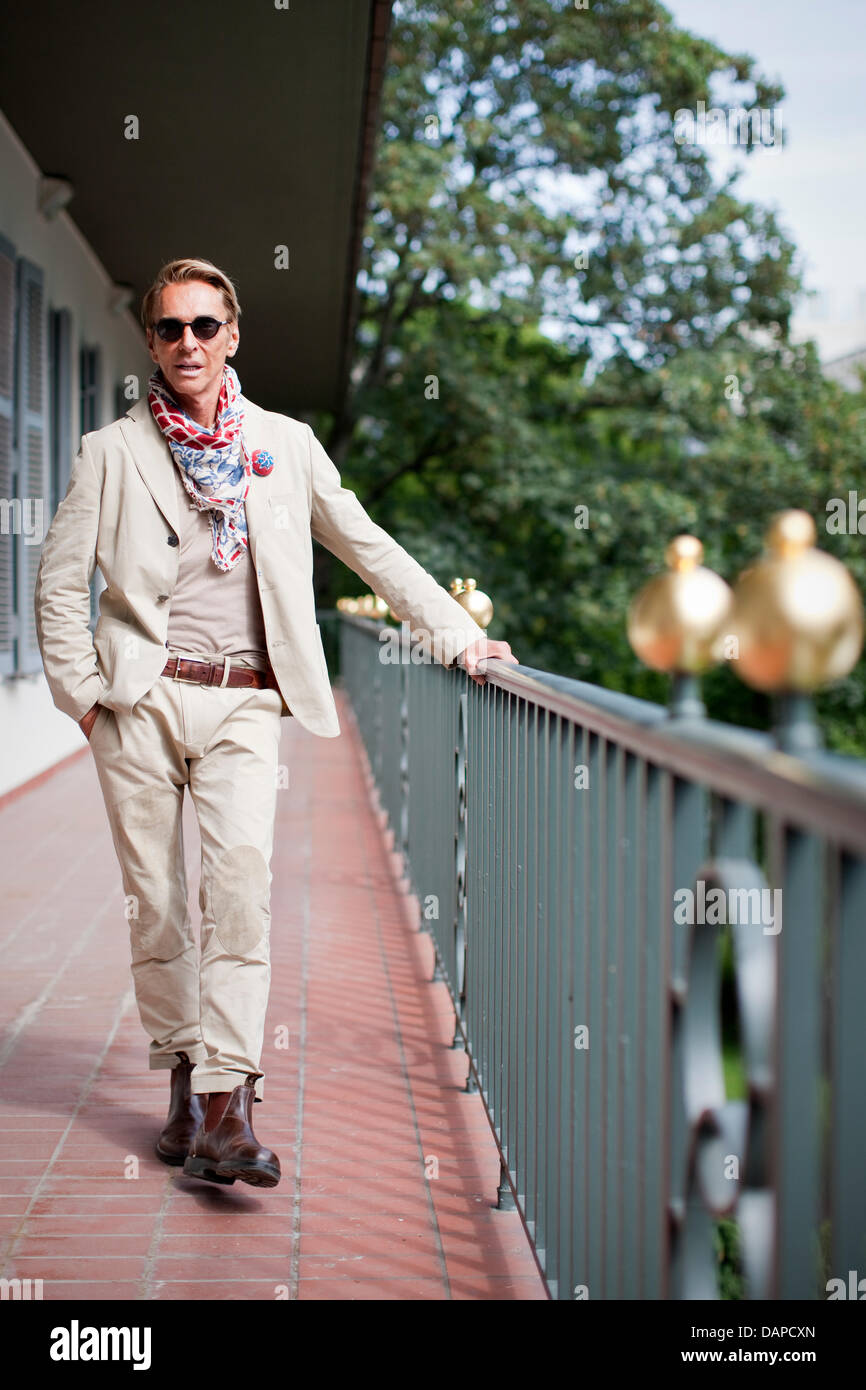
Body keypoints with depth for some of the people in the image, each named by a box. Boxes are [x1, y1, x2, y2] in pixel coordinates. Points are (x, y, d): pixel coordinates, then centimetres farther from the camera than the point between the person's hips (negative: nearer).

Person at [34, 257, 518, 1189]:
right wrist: (80, 691, 1)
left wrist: (457, 636, 14)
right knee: (153, 899, 1)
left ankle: (230, 1102, -21)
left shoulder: (285, 444, 12)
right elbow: (58, 580, 9)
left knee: (241, 880, -17)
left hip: (244, 703, 0)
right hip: (141, 699, 0)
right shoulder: (112, 451, 8)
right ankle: (183, 1080, 15)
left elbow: (368, 547, 17)